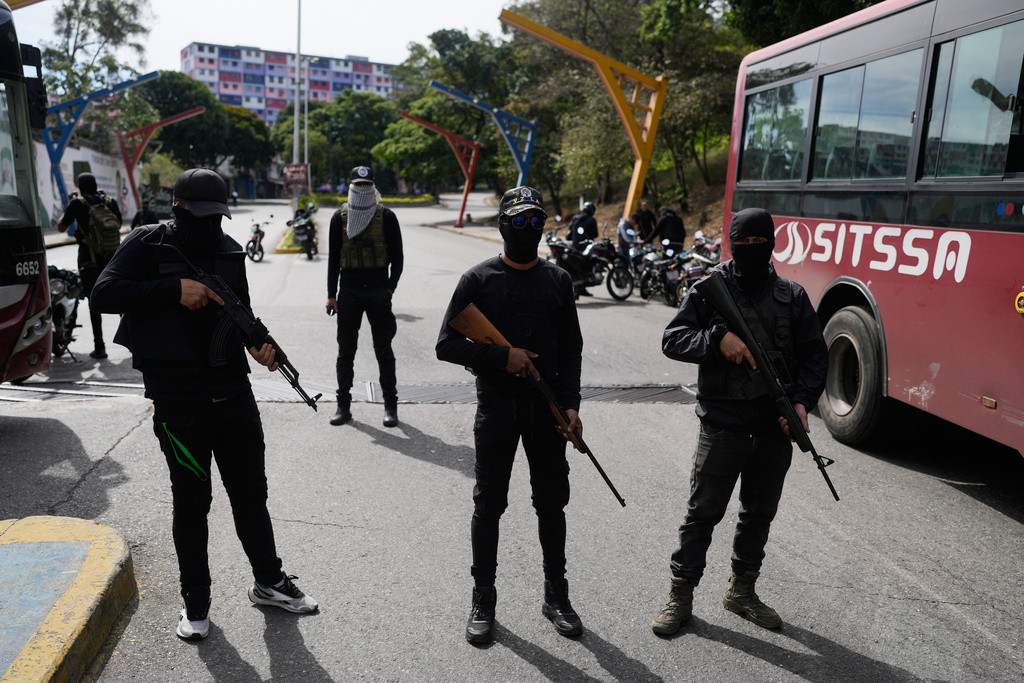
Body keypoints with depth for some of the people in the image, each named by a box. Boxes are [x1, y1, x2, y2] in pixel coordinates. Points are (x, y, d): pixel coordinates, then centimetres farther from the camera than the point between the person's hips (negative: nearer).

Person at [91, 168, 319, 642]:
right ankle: (195, 601, 25)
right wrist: (175, 289, -20)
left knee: (251, 492, 13)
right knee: (191, 501, 8)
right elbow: (105, 293, -13)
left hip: (234, 394, 4)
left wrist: (259, 342, -3)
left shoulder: (230, 251, 11)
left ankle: (268, 581, 30)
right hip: (179, 401, -4)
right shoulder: (148, 244, -2)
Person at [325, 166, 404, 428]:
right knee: (345, 351, 6)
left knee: (384, 351, 4)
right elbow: (333, 257, 9)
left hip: (378, 290, -2)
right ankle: (343, 406, 15)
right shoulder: (340, 217, 6)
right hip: (349, 290, 2)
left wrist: (390, 288, -6)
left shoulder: (386, 216, 0)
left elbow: (397, 256, 3)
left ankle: (390, 406, 13)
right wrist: (331, 294, 4)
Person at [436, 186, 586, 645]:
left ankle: (556, 595, 26)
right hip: (497, 404, -3)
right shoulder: (479, 279, -2)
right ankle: (483, 599, 21)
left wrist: (570, 403, -2)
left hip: (548, 403, 3)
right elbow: (446, 345, -6)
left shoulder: (558, 280, 8)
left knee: (552, 503, 11)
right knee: (489, 504, 6)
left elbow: (571, 348, 9)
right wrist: (502, 357, -16)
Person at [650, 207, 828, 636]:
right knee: (703, 512, 3)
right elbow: (673, 340, -5)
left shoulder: (792, 296, 8)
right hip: (722, 425, -3)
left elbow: (814, 355, 9)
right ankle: (681, 595, 17)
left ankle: (742, 591, 33)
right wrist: (718, 339, -21)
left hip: (774, 426, 4)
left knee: (759, 513, 15)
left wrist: (802, 400, -6)